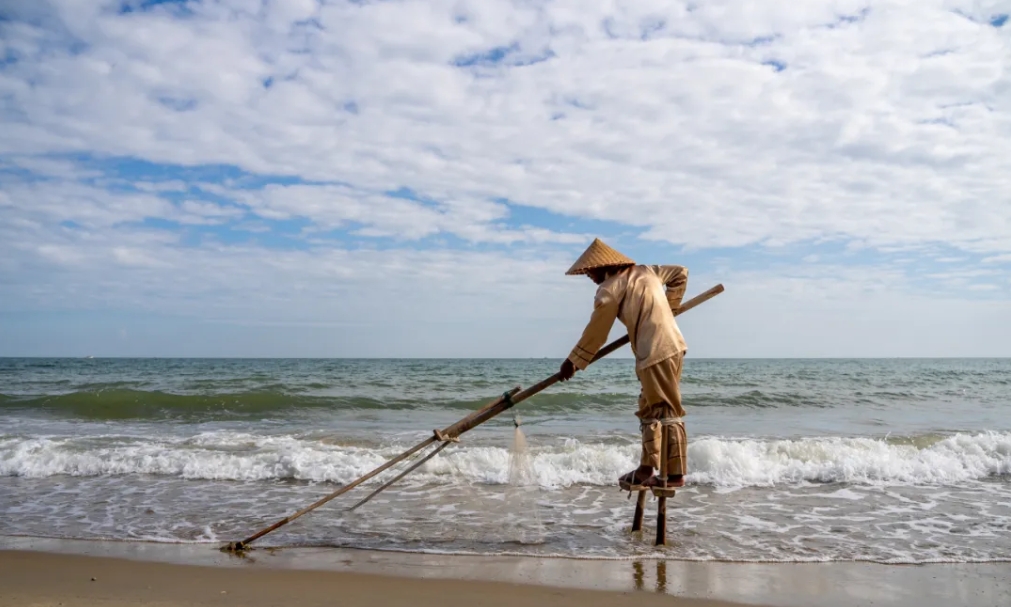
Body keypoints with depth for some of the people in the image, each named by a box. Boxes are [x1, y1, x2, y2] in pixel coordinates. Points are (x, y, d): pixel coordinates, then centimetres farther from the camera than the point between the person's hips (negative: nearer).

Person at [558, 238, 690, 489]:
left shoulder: (610, 288, -6)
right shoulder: (645, 271, 16)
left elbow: (595, 333, -1)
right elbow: (680, 273, 26)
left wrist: (572, 362, 10)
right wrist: (667, 308, 29)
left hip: (656, 353, -9)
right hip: (671, 346, 9)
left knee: (667, 413, -5)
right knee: (649, 411, 13)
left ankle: (675, 474, 1)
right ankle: (646, 470, 16)